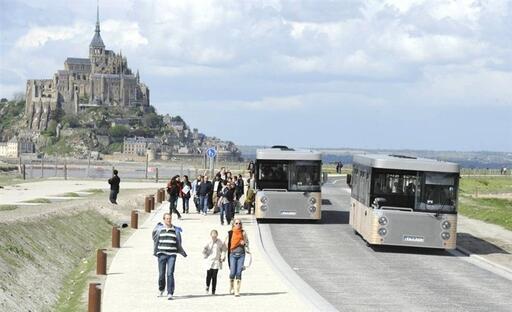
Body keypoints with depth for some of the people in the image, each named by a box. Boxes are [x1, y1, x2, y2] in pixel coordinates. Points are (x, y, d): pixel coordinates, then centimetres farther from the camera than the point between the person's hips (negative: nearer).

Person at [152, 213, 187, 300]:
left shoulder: (176, 230, 7)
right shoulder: (159, 229, 6)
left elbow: (178, 244, 14)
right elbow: (155, 241, 17)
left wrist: (183, 253, 11)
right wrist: (155, 252, 15)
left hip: (172, 255, -1)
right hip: (161, 254, 1)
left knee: (170, 274, -11)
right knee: (161, 274, 4)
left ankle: (170, 293, -11)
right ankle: (161, 289, 31)